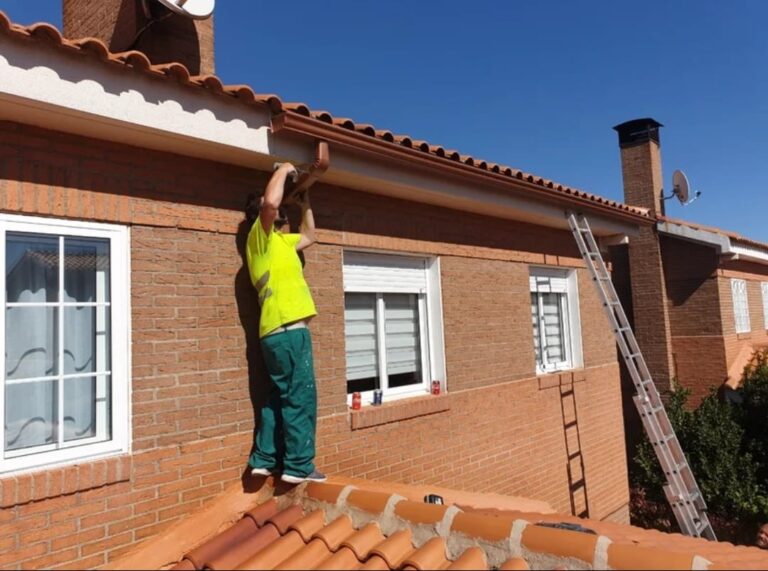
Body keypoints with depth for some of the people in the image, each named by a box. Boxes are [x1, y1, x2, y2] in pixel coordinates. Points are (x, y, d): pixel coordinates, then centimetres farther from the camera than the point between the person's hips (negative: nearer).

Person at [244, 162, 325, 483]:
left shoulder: (280, 241, 23)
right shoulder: (260, 236, -3)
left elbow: (309, 237, 39)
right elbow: (269, 202, -24)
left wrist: (306, 205, 34)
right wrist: (284, 170, -8)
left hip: (277, 332, 10)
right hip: (288, 330, -10)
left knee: (280, 397, 15)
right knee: (301, 398, -5)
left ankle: (265, 459, 20)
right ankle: (298, 466, 1)